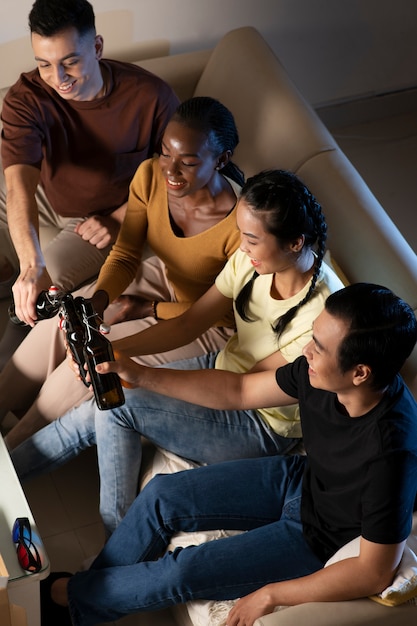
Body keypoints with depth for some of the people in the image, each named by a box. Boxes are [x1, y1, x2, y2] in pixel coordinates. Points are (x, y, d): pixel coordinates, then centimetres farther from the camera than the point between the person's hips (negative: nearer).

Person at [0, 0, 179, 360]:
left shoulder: (151, 96, -28)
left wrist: (120, 218, -19)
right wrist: (31, 265, -56)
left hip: (108, 213, -3)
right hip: (44, 198, 3)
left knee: (48, 280, -25)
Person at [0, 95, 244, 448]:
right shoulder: (150, 176, -19)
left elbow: (229, 311, -21)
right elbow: (125, 255, -10)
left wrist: (149, 310, -17)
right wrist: (98, 298, -30)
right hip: (161, 277, 6)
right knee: (58, 323, -8)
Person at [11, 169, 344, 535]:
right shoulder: (251, 260, -12)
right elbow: (188, 324, -4)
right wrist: (114, 349, -20)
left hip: (263, 425, -6)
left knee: (115, 407, -19)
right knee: (95, 413, -7)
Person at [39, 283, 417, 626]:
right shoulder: (322, 374, -19)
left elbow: (376, 574, -30)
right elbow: (239, 391, -4)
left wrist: (270, 595, -23)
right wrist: (140, 376, -9)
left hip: (322, 537, -6)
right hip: (300, 480, 7)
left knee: (181, 573, -10)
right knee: (160, 497, 2)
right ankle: (88, 591, 25)